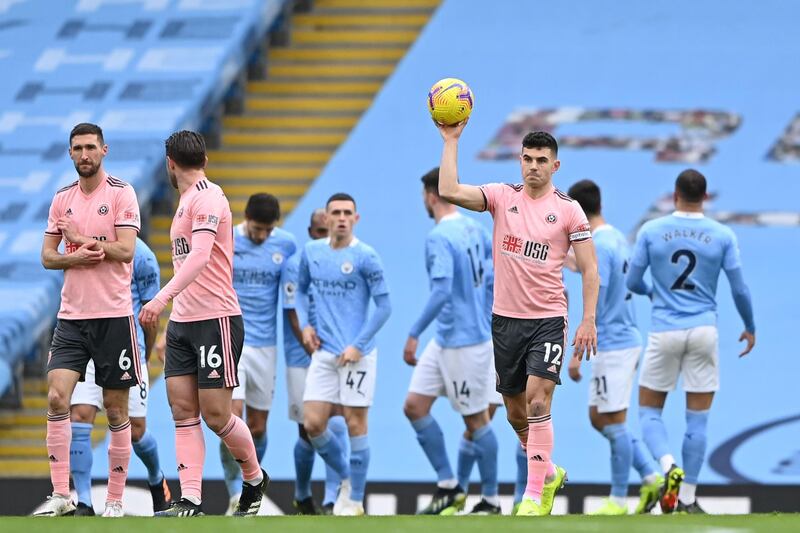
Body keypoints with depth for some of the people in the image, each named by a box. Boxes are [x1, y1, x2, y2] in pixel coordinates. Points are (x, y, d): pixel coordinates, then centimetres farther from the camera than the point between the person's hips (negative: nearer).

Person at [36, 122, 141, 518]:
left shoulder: (121, 194, -4)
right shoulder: (62, 199, 11)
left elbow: (125, 250, -12)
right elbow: (47, 256, 10)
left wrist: (81, 238, -11)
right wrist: (74, 258, -9)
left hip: (113, 314, -4)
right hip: (71, 316, 4)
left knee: (115, 409, 2)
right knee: (57, 398, -11)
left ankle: (115, 500, 9)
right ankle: (61, 495, -8)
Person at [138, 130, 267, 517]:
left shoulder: (207, 198, -14)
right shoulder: (188, 200, 16)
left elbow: (200, 256, -27)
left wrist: (163, 297, -36)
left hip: (217, 321, -9)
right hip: (182, 322, 9)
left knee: (215, 414, -5)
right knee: (183, 410, -1)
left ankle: (255, 479, 18)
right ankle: (190, 501, -5)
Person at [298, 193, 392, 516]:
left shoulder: (365, 257, -9)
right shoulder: (311, 252, 6)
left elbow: (384, 306, -8)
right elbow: (301, 289, 22)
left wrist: (357, 345, -13)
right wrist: (305, 325, 5)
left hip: (356, 355, -5)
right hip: (323, 353, 5)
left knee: (355, 425, -1)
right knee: (313, 424, -1)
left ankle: (355, 501, 8)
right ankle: (346, 478, 23)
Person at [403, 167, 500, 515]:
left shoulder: (439, 237, -20)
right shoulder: (475, 229, 7)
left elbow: (441, 292, -28)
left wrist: (414, 334, -24)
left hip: (465, 343, -9)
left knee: (476, 420, 2)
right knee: (414, 406, 8)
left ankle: (491, 500, 13)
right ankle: (448, 487, 12)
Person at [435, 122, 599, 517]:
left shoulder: (568, 210, -2)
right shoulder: (502, 197, 3)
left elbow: (589, 269, 0)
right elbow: (449, 192, -11)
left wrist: (588, 320, -8)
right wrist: (451, 141, -13)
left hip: (548, 319, -4)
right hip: (505, 318, 4)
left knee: (537, 401, -16)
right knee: (515, 411, 11)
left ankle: (535, 495, -13)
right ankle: (549, 473, 34)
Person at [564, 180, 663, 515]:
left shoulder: (598, 246, -17)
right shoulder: (617, 239, 11)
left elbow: (594, 307, -20)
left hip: (612, 345, -9)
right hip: (626, 339, 9)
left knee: (613, 423, -2)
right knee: (599, 419, 15)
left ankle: (618, 500, 3)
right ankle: (650, 478, 13)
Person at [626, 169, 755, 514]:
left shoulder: (651, 232, -2)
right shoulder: (722, 236, -1)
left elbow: (632, 282, 4)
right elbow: (739, 289, 1)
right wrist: (750, 327, 18)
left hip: (664, 331, -1)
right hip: (704, 331, 1)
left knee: (649, 412, 11)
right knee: (697, 420, 7)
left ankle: (669, 467, -17)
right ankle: (687, 500, 5)